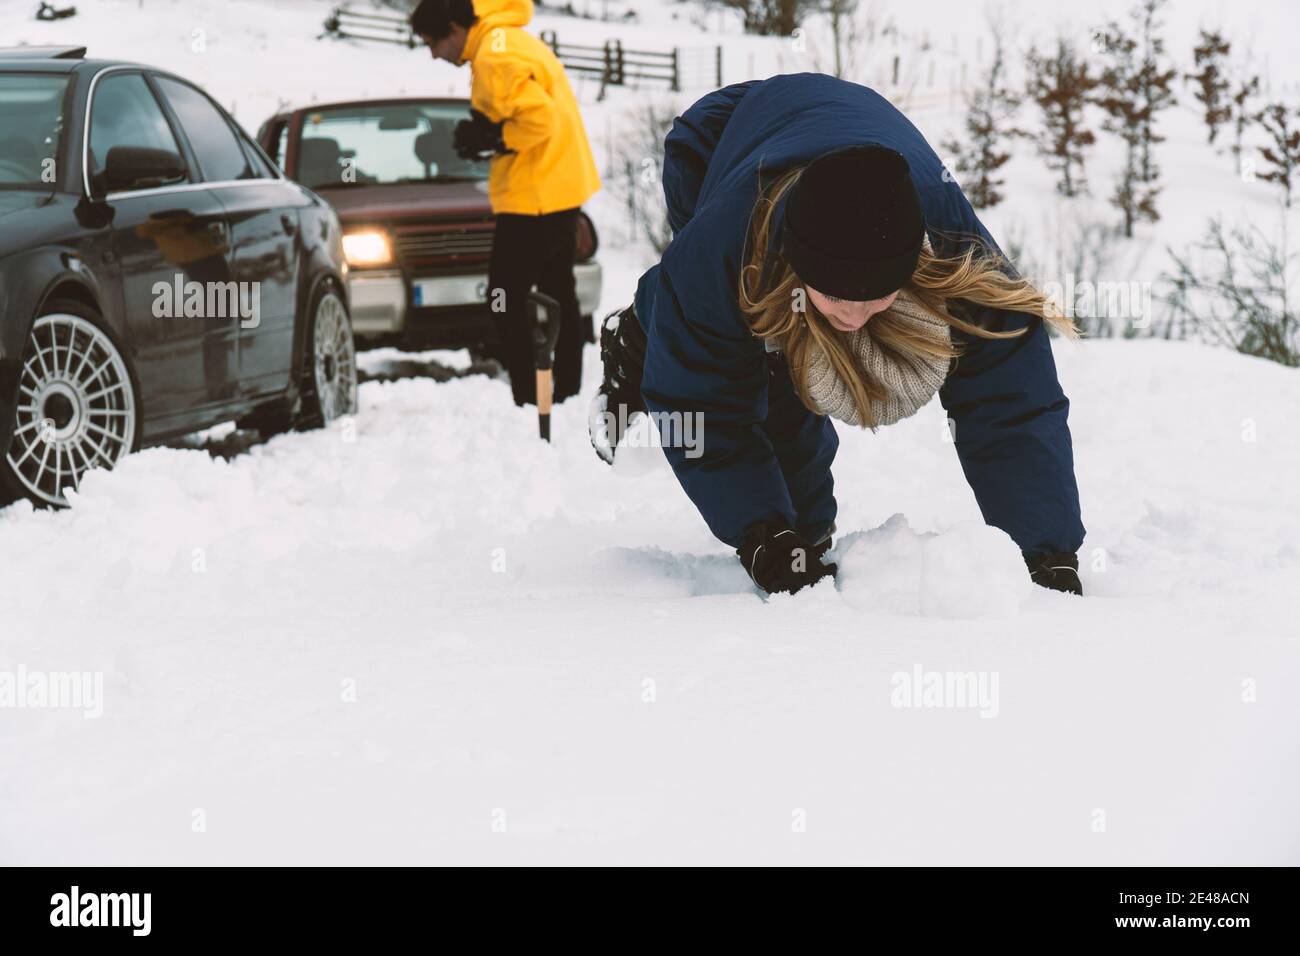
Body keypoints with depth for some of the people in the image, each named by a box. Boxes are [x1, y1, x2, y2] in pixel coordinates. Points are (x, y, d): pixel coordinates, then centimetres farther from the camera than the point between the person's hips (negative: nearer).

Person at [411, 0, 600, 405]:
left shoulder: (496, 57, -20)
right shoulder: (512, 40, 13)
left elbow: (539, 117, -28)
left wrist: (494, 139, -15)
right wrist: (488, 133, 6)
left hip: (533, 197, -11)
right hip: (562, 189, 11)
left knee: (507, 298, -5)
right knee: (558, 297, 16)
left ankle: (530, 400, -7)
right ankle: (566, 396, 23)